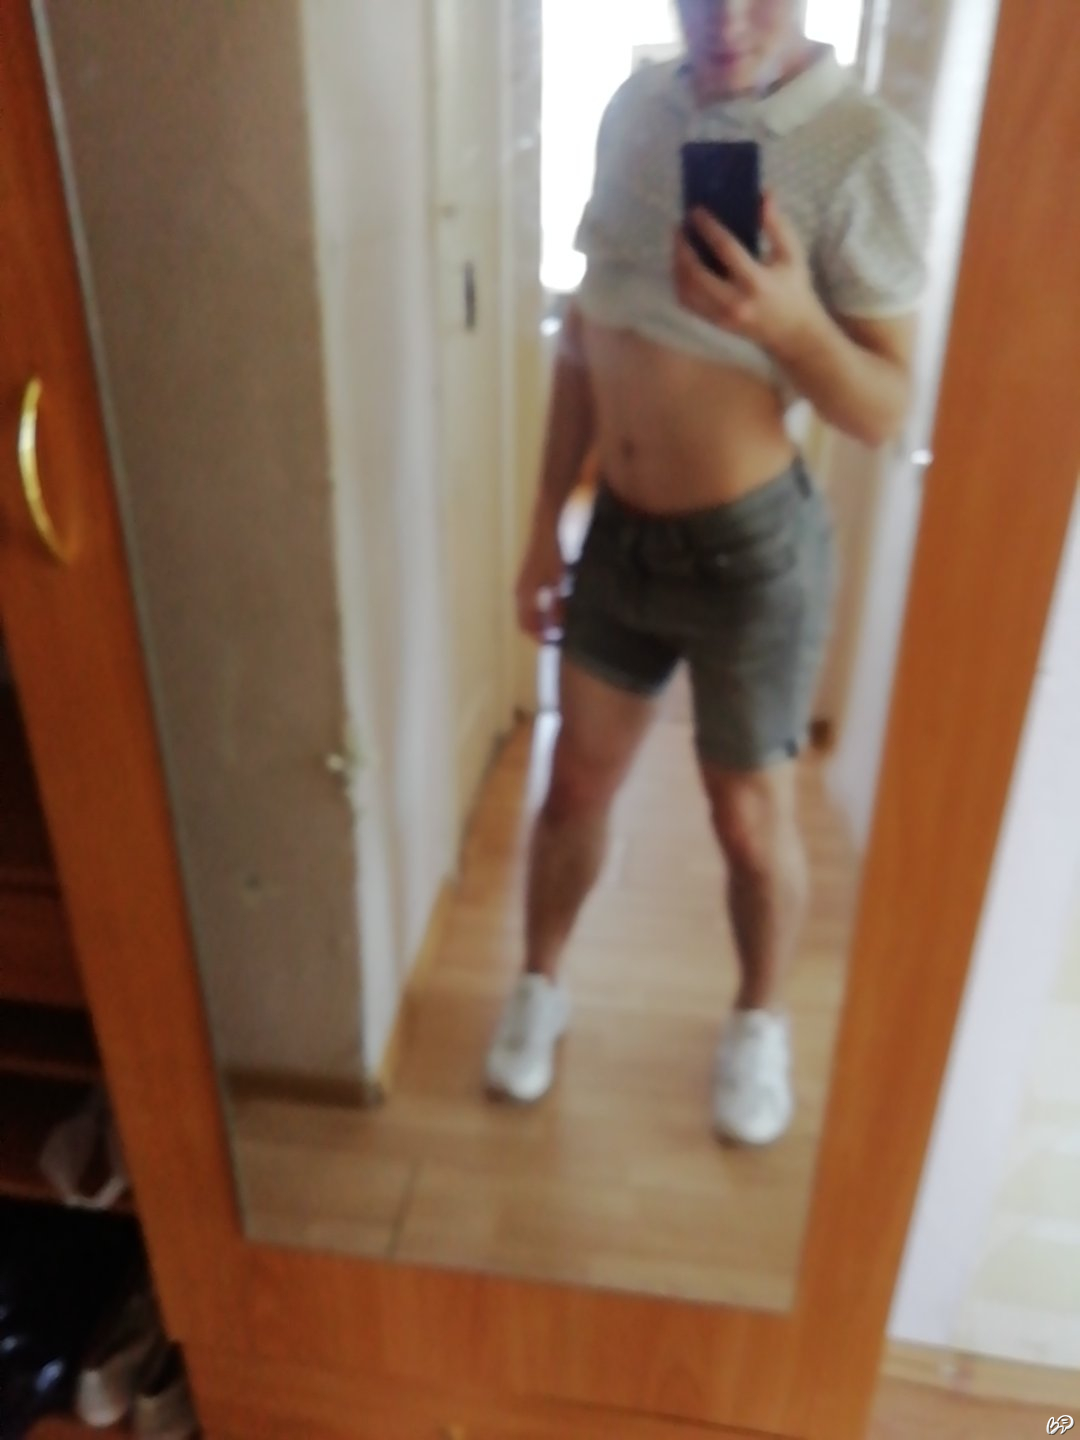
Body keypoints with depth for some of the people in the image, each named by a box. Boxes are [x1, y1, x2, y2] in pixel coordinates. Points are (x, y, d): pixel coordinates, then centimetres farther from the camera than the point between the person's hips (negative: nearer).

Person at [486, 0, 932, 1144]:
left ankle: (759, 1021, 39)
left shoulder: (867, 149, -15)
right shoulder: (634, 110, 3)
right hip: (620, 531, 5)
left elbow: (885, 411, -14)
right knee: (576, 786, 16)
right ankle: (540, 986, 41)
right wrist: (545, 524, 8)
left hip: (752, 550, -4)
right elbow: (584, 334, 8)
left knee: (751, 819, 11)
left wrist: (791, 323, -35)